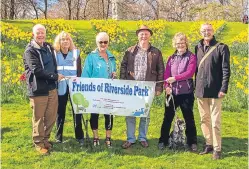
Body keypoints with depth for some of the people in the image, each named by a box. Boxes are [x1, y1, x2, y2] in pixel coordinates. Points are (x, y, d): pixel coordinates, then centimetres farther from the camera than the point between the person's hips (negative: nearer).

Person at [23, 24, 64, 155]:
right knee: (38, 118, 4)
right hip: (38, 90, -6)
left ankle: (45, 138, 30)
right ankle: (39, 143, 19)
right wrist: (55, 76, -15)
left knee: (51, 116, 12)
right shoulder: (30, 51, -9)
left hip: (52, 88, 6)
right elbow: (36, 70, -19)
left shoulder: (49, 47, 12)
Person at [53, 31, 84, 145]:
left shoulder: (76, 53, 4)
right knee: (60, 112, 6)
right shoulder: (55, 54, 2)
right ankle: (59, 136, 19)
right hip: (60, 87, 0)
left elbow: (79, 71, 4)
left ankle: (79, 136, 11)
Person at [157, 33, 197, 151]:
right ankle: (163, 141, 19)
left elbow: (190, 73, -14)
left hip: (186, 93, -3)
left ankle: (192, 142, 17)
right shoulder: (171, 58, 11)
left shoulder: (191, 57, -2)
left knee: (189, 117, 6)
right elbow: (166, 74, 2)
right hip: (172, 92, 4)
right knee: (168, 117, 8)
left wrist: (175, 78, -23)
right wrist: (166, 86, -15)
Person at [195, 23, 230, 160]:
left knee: (215, 121, -2)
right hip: (200, 90, 5)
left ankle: (217, 149, 8)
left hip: (215, 90, -5)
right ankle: (208, 144, 25)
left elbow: (226, 70, -7)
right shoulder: (198, 48, 10)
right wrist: (196, 87, 10)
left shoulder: (221, 47, -4)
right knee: (204, 119, 12)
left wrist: (223, 89, -13)